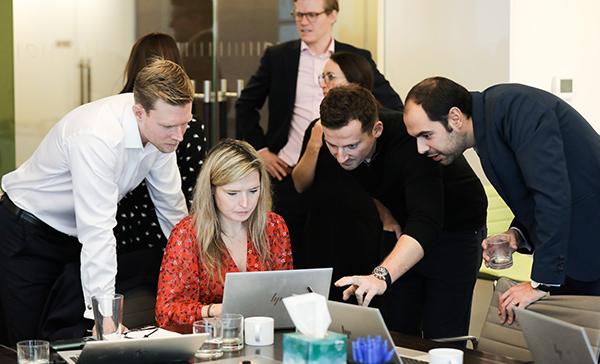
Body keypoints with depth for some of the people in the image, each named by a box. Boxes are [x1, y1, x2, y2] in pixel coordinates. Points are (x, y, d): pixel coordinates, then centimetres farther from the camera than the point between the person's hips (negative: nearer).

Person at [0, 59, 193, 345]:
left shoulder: (162, 128, -13)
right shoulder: (97, 136, -37)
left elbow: (171, 207, 1)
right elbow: (97, 232, -41)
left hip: (74, 234, 7)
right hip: (28, 233, -7)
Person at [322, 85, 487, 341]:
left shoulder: (409, 143, -37)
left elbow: (426, 223, -48)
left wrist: (382, 275, -60)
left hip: (456, 231, -6)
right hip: (403, 227, 6)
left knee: (440, 339, -10)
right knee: (396, 333, 8)